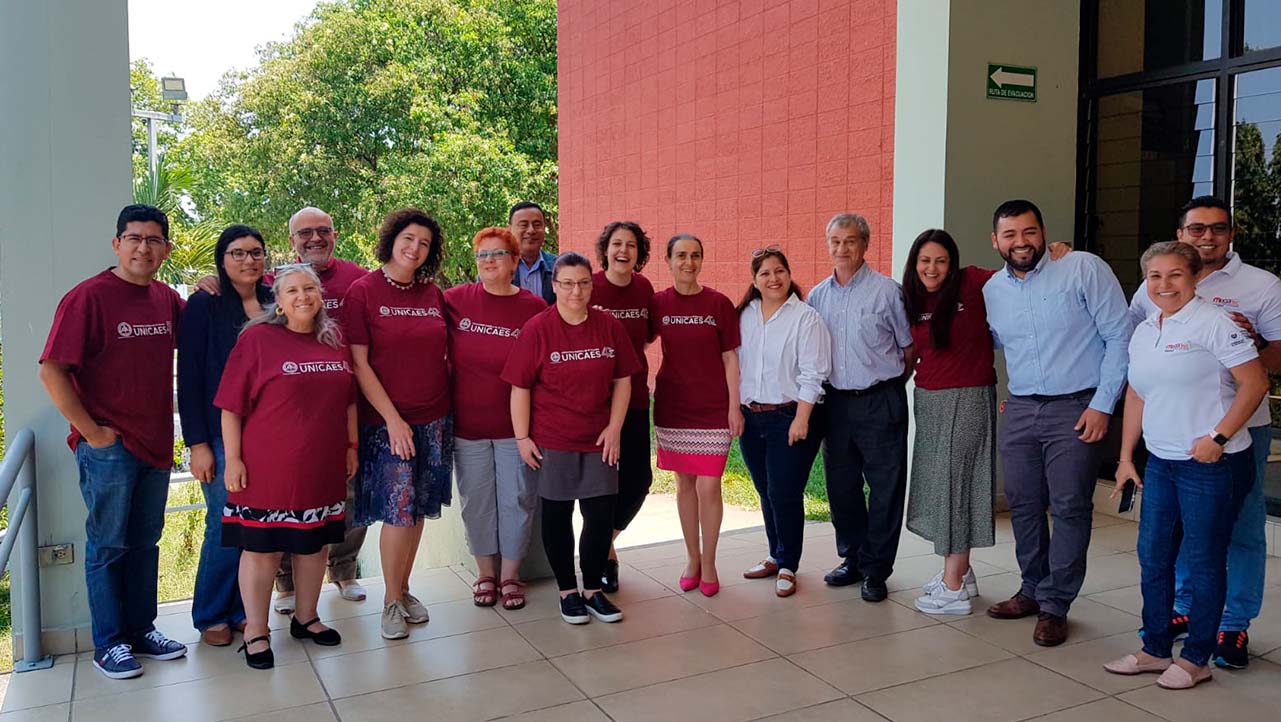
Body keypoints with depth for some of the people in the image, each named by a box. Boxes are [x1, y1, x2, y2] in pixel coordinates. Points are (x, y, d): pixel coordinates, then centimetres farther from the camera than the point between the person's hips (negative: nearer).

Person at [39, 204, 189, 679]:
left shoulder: (166, 298, 6)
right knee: (108, 545, 5)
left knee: (145, 542, 15)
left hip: (156, 443, 6)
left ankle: (141, 630, 28)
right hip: (108, 447, -6)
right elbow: (52, 371, -15)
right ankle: (108, 644, 18)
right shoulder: (88, 297, -12)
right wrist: (90, 431, -14)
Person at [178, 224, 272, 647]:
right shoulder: (203, 306, -3)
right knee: (227, 526, -1)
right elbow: (189, 378, -5)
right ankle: (211, 616, 18)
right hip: (223, 435, -4)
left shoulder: (274, 303, 8)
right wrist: (197, 443, -10)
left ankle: (242, 609, 24)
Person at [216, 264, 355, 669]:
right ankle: (255, 633, 19)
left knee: (314, 543, 15)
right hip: (268, 469, -5)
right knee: (261, 548, 4)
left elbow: (349, 400, 16)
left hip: (322, 467, 5)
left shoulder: (334, 341, 7)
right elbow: (231, 406, -8)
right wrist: (233, 459, -11)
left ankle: (306, 618, 33)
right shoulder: (257, 339, -7)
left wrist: (351, 446, 14)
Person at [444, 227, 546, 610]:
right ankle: (485, 573, 29)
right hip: (467, 424, 1)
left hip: (516, 425, -1)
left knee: (516, 499, 7)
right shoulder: (455, 300, -2)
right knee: (476, 501, 11)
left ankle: (510, 575, 25)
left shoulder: (534, 308, -3)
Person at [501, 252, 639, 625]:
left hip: (598, 441, 3)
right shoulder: (537, 328, -7)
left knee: (601, 516, 4)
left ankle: (593, 589, 22)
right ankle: (567, 591, 24)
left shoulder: (609, 326, 1)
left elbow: (622, 380, 7)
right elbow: (520, 388, -5)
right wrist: (522, 437, -8)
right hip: (550, 441, -2)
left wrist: (614, 428, 0)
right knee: (557, 515, 8)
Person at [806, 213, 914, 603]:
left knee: (885, 488, 1)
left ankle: (876, 570, 12)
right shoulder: (817, 295, 7)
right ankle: (852, 559, 28)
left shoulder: (887, 290, -6)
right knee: (841, 486, 13)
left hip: (880, 402, -5)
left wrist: (889, 381, 3)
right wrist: (816, 388, 8)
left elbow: (910, 346, 0)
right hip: (836, 401, 5)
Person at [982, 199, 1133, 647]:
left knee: (1069, 508, -1)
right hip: (1018, 409, 5)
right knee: (1023, 506, 11)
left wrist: (1102, 404, -11)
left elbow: (1119, 336, -8)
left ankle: (1054, 605, 11)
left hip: (1076, 409, -5)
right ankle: (1033, 590, 28)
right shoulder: (992, 290, 8)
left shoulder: (1084, 268, -7)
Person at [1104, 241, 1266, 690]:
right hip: (1161, 463, 7)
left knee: (1203, 561, 4)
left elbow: (1255, 383, -15)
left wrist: (1218, 437, -20)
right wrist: (1126, 457, 16)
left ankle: (1196, 660, 18)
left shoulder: (1213, 323, -11)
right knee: (1152, 556, 12)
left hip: (1213, 465, -7)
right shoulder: (1143, 332, 10)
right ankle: (1155, 650, 26)